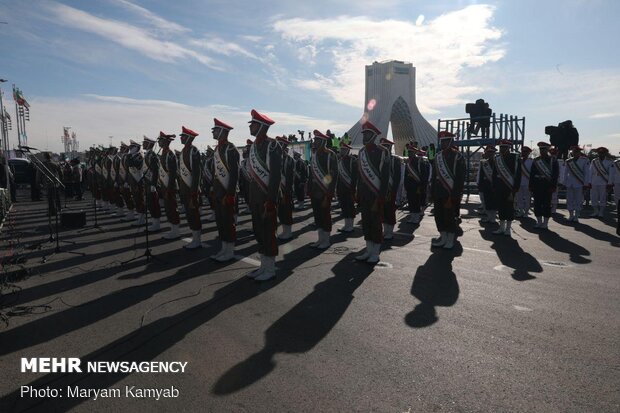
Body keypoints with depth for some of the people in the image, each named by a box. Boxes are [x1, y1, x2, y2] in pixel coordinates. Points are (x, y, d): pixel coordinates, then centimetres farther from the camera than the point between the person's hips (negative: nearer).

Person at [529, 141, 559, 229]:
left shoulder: (553, 160, -1)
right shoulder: (536, 160, 9)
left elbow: (555, 174, -5)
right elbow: (532, 174, 9)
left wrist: (553, 186, -11)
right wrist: (531, 185, 4)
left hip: (547, 185, -3)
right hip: (537, 185, 4)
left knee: (546, 204, 1)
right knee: (537, 204, 5)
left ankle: (545, 222, 8)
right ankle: (539, 221, 16)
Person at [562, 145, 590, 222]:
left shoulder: (585, 161, -2)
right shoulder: (568, 161, 7)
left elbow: (587, 173, -3)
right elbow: (565, 173, 11)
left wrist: (585, 184, -7)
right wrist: (564, 183, 7)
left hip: (579, 185, -3)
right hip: (569, 184, 3)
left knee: (578, 201, 2)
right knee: (569, 200, 6)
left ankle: (576, 217, 10)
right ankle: (571, 215, 18)